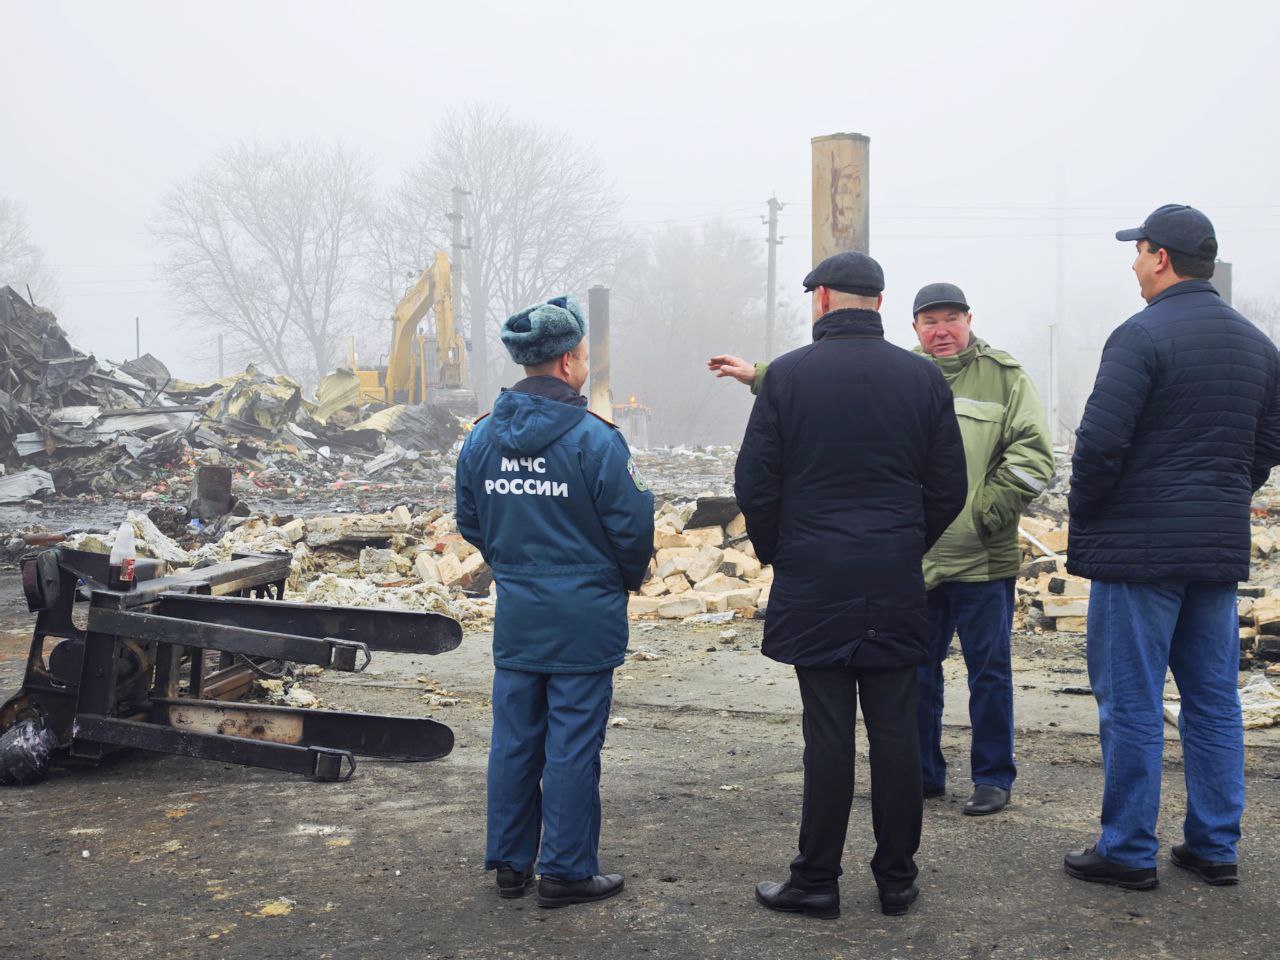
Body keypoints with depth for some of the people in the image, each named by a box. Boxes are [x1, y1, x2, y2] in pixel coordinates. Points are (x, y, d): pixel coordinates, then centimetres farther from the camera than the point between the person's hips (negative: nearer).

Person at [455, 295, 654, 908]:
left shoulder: (482, 438, 2)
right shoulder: (595, 440, -15)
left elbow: (471, 523, 10)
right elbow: (633, 528, -11)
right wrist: (627, 579, 9)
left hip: (515, 620, 5)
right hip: (583, 620, -5)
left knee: (514, 739, 14)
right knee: (572, 746, 3)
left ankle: (509, 863, 24)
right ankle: (566, 871, 13)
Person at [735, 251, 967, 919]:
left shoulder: (787, 375, -4)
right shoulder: (924, 377, 4)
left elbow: (754, 485, -4)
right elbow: (948, 489, 6)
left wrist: (776, 554, 12)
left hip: (813, 583, -2)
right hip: (897, 588, 2)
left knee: (828, 733, 2)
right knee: (894, 731, 7)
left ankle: (816, 881, 10)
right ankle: (897, 880, 17)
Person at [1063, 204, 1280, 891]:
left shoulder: (1143, 334, -12)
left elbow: (1100, 442, -18)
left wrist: (1083, 518, -3)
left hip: (1140, 546, -7)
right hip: (1220, 549, 7)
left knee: (1131, 703, 0)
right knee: (1213, 699, 13)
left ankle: (1128, 851, 7)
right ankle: (1214, 847, 20)